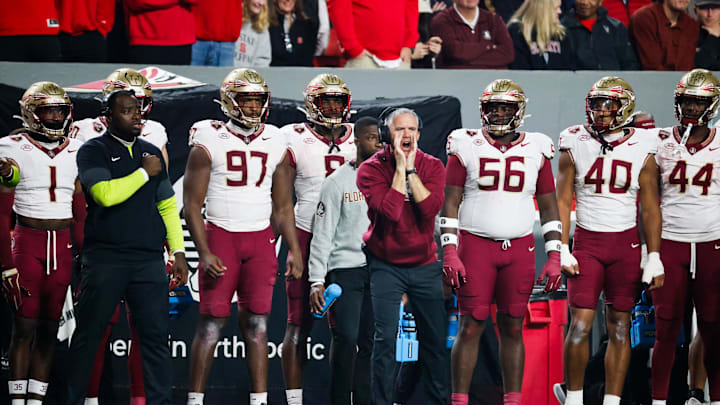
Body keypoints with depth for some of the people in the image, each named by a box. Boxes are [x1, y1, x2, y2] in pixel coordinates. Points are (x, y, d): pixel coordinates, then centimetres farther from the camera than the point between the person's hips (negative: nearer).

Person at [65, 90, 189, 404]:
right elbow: (106, 194, -17)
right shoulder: (93, 151, 0)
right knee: (88, 334, 2)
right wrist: (145, 173, -7)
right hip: (105, 259, -4)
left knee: (156, 336, -1)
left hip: (149, 260, 4)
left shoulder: (151, 153, 16)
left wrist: (178, 252, 11)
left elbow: (167, 206, 18)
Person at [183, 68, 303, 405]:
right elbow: (192, 205, -4)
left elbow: (283, 207, 15)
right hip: (220, 237, -3)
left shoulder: (275, 144, 8)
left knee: (257, 322, 1)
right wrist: (204, 253, -13)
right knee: (212, 321, -3)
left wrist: (294, 250, 7)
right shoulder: (209, 143, -4)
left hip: (260, 239, 3)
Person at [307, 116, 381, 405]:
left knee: (369, 343, 4)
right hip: (345, 269, -4)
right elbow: (322, 234, -4)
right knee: (346, 339, -11)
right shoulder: (338, 182, -3)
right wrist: (316, 280, -11)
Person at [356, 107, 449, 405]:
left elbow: (431, 207, -18)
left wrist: (411, 169, -18)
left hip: (424, 265, 3)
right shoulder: (371, 169, -9)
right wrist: (400, 168, -20)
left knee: (435, 338, 6)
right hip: (386, 265, -3)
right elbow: (390, 212, -24)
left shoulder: (432, 166, -1)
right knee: (385, 338, -12)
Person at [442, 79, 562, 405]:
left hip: (519, 249, 2)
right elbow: (450, 203, 0)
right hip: (475, 245, -2)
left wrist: (555, 256, 3)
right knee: (470, 327, -3)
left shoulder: (535, 151, 7)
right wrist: (449, 253, -8)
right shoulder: (467, 147, 1)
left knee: (513, 328, 5)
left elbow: (549, 207, 10)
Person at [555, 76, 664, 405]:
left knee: (620, 327, 3)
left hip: (626, 244, 0)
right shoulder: (575, 146, 1)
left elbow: (650, 208, 2)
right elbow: (562, 201, 3)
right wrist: (561, 250, -5)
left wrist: (654, 258, -2)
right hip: (586, 242, 0)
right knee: (580, 325, -7)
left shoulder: (641, 150, 0)